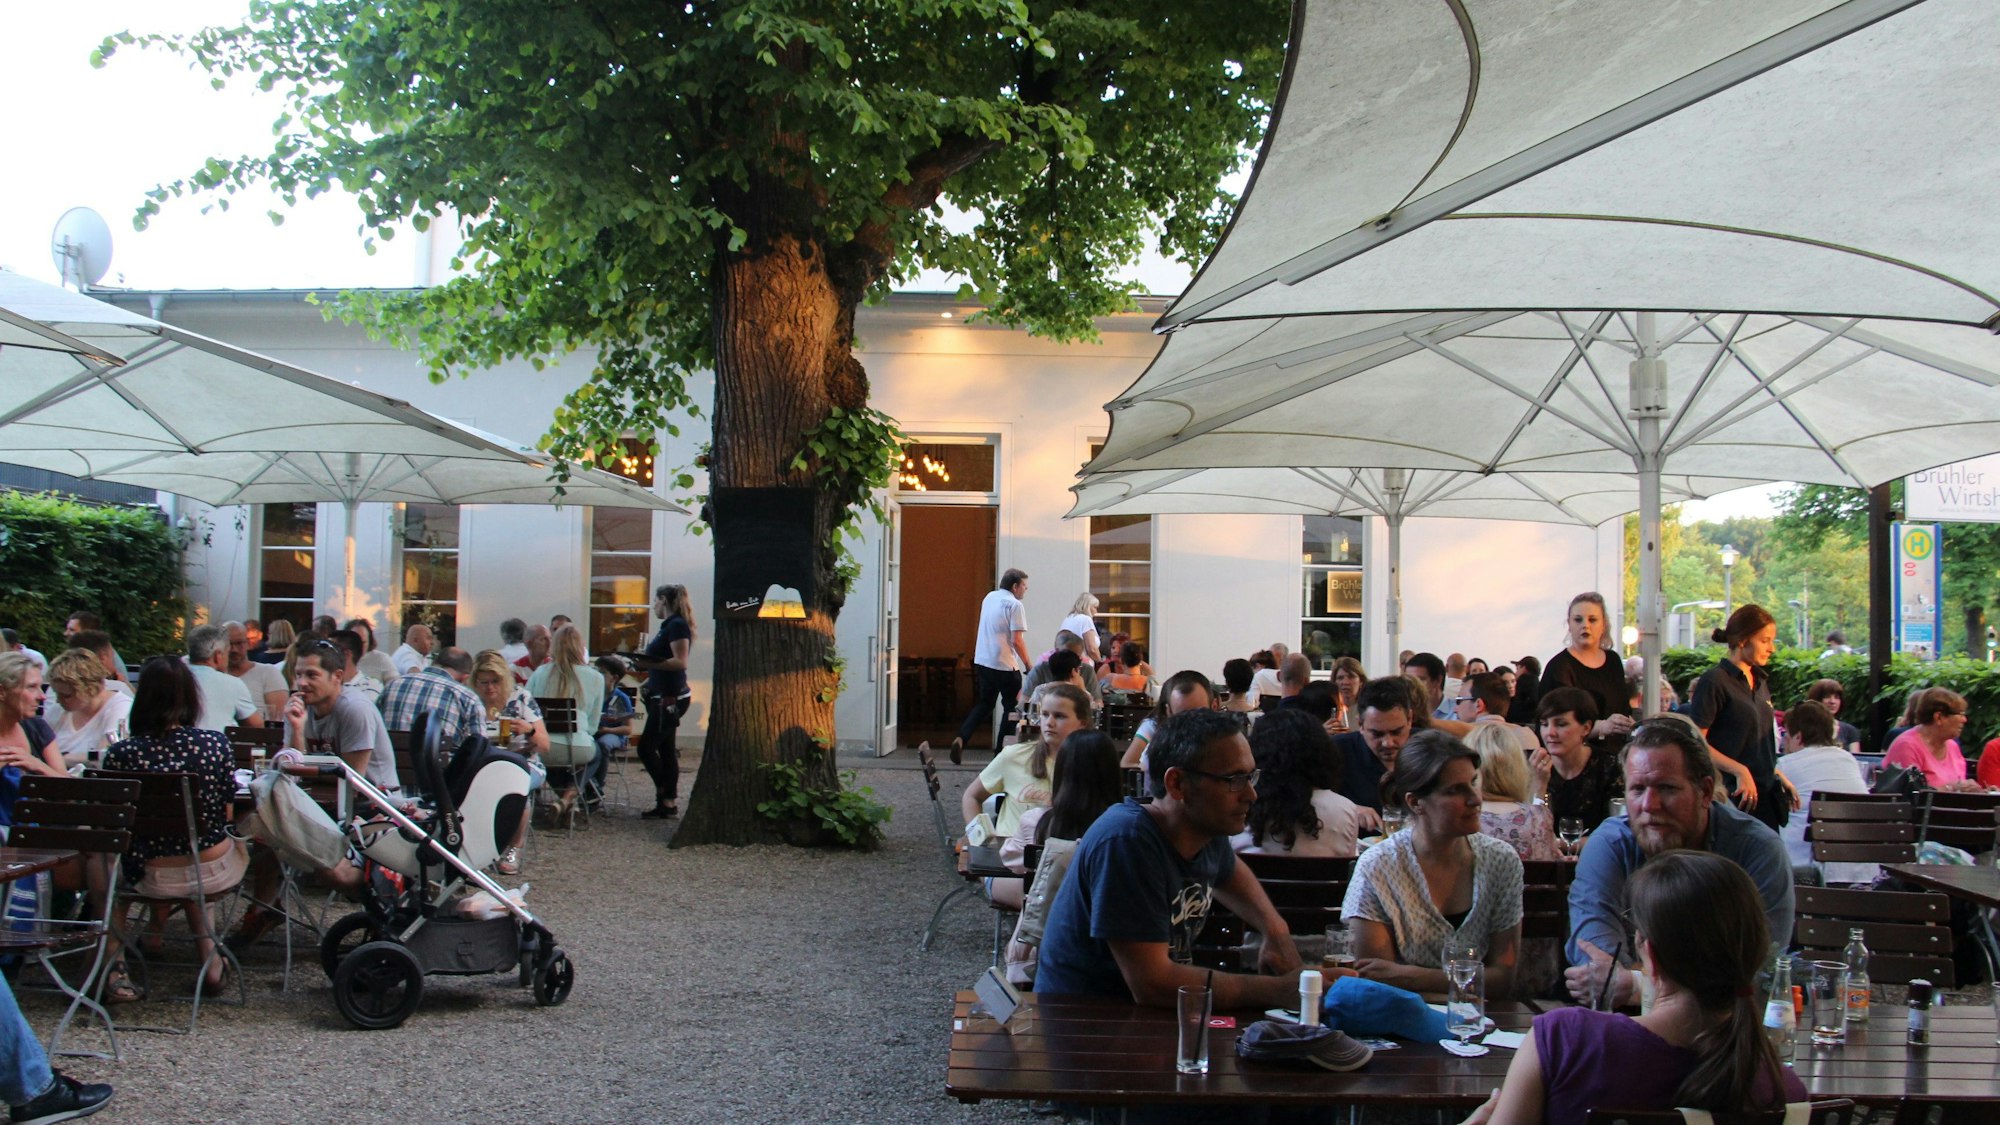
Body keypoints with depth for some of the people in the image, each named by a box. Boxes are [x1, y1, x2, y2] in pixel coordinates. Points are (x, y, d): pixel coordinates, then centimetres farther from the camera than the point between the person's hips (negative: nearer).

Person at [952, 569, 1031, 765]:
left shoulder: (989, 597, 12)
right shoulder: (1014, 605, -13)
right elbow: (1017, 641, -18)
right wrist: (1029, 665, -8)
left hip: (982, 660, 7)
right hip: (1004, 664, -7)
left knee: (984, 704, 15)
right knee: (1011, 706, 7)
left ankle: (961, 739, -3)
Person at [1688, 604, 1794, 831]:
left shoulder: (1760, 681, 15)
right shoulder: (1715, 682, -9)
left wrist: (1778, 776, 16)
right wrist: (1739, 770, -24)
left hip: (1764, 794, 8)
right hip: (1732, 795, -8)